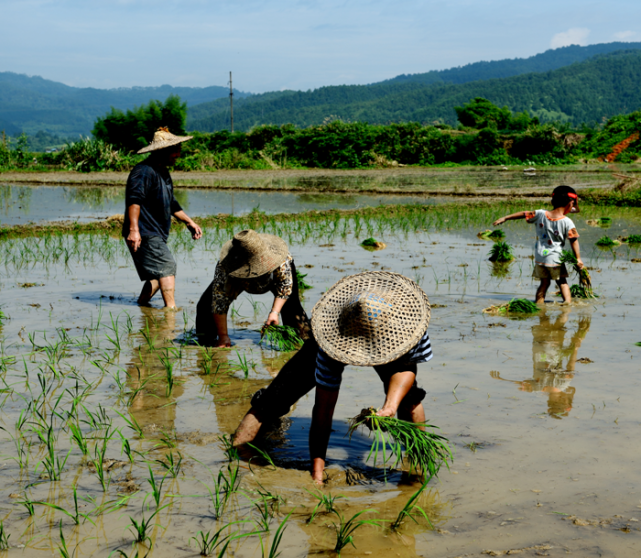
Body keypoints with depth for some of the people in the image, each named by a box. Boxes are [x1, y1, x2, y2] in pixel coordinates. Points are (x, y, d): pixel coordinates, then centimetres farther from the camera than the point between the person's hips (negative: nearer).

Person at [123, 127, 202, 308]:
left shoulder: (163, 173, 19)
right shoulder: (144, 171, -15)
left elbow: (171, 204, 30)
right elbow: (134, 200, -27)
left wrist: (189, 222, 28)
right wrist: (133, 229, -37)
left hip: (156, 235, 10)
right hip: (144, 233, -10)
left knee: (158, 272, 12)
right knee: (167, 265, -17)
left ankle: (141, 303, 22)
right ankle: (171, 307, -20)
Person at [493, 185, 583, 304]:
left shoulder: (541, 214, -3)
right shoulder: (567, 222, -12)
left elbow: (524, 214, 7)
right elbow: (573, 240, -12)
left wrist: (505, 218, 17)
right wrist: (578, 258, -7)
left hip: (539, 257, 3)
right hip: (555, 258, -3)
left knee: (544, 282, 16)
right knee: (562, 282, 13)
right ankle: (568, 302, -1)